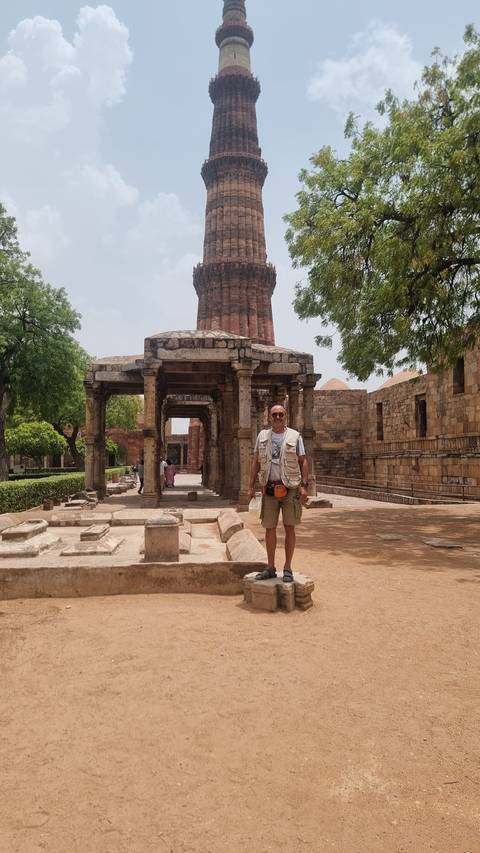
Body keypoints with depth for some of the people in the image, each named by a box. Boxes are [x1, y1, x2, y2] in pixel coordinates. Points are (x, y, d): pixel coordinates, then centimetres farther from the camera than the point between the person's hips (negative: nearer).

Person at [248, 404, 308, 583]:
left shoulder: (295, 436, 1)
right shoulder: (262, 436, 8)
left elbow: (303, 462, 0)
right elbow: (256, 462, 11)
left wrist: (304, 485, -10)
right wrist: (251, 486, 5)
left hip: (290, 488, -2)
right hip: (269, 489, 2)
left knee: (289, 528, 1)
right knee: (269, 528, 6)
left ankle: (287, 568, 11)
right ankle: (271, 568, 17)